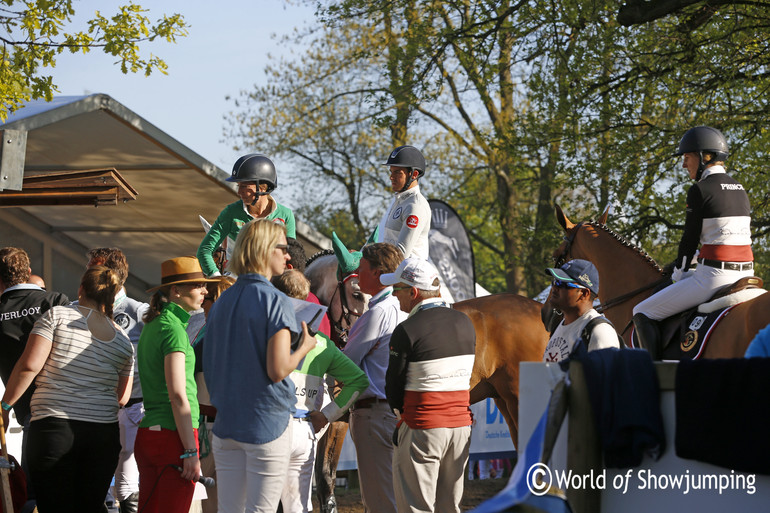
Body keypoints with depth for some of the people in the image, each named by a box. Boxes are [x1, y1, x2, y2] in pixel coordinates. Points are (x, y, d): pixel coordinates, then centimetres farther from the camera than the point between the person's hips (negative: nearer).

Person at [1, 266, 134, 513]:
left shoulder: (57, 316, -1)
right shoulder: (123, 341, 11)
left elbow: (30, 365, -10)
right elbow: (122, 397, 14)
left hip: (54, 427, -4)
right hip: (104, 432, 4)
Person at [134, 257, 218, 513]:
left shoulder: (151, 326, 16)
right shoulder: (173, 328, -12)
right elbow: (178, 395, -17)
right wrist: (191, 451, -17)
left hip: (147, 434, 9)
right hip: (172, 434, -9)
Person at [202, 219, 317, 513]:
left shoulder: (222, 302, 10)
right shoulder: (275, 302, -12)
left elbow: (209, 367, 14)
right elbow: (277, 370, -18)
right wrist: (304, 347, -1)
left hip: (226, 422, 6)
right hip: (267, 422, -6)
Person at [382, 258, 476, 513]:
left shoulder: (407, 331, -14)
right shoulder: (465, 323, 7)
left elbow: (394, 385, -7)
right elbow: (466, 376, 12)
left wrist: (401, 413, 11)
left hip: (422, 429, -6)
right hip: (462, 424, 6)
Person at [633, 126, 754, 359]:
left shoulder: (700, 189, -11)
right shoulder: (739, 189, 14)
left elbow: (690, 240, -8)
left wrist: (678, 275, 8)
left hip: (713, 277, -9)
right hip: (743, 275, 9)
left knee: (643, 313, 2)